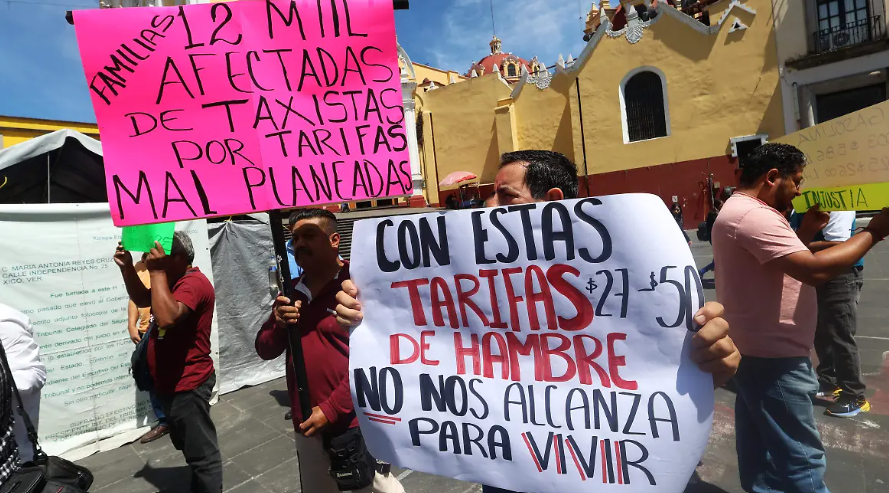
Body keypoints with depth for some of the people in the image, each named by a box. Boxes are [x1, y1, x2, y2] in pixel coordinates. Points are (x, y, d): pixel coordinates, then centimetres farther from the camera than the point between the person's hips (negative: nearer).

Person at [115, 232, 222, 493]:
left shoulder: (193, 283, -23)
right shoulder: (175, 280, 12)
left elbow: (167, 317, -37)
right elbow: (142, 299, 20)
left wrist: (157, 271, -30)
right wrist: (127, 268, 4)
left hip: (186, 385, -11)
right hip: (172, 383, 11)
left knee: (201, 452, 0)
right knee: (192, 449, 25)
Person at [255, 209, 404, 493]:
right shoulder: (291, 292, 7)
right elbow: (265, 350, 10)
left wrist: (331, 410, -18)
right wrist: (279, 325, -11)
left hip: (356, 423, -6)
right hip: (307, 427, 7)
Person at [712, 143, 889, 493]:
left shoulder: (741, 212, 14)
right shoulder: (753, 215, -22)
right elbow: (815, 270, -28)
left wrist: (805, 232, 10)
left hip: (754, 350, 11)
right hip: (773, 357, -11)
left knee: (763, 450, 21)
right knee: (800, 459, 0)